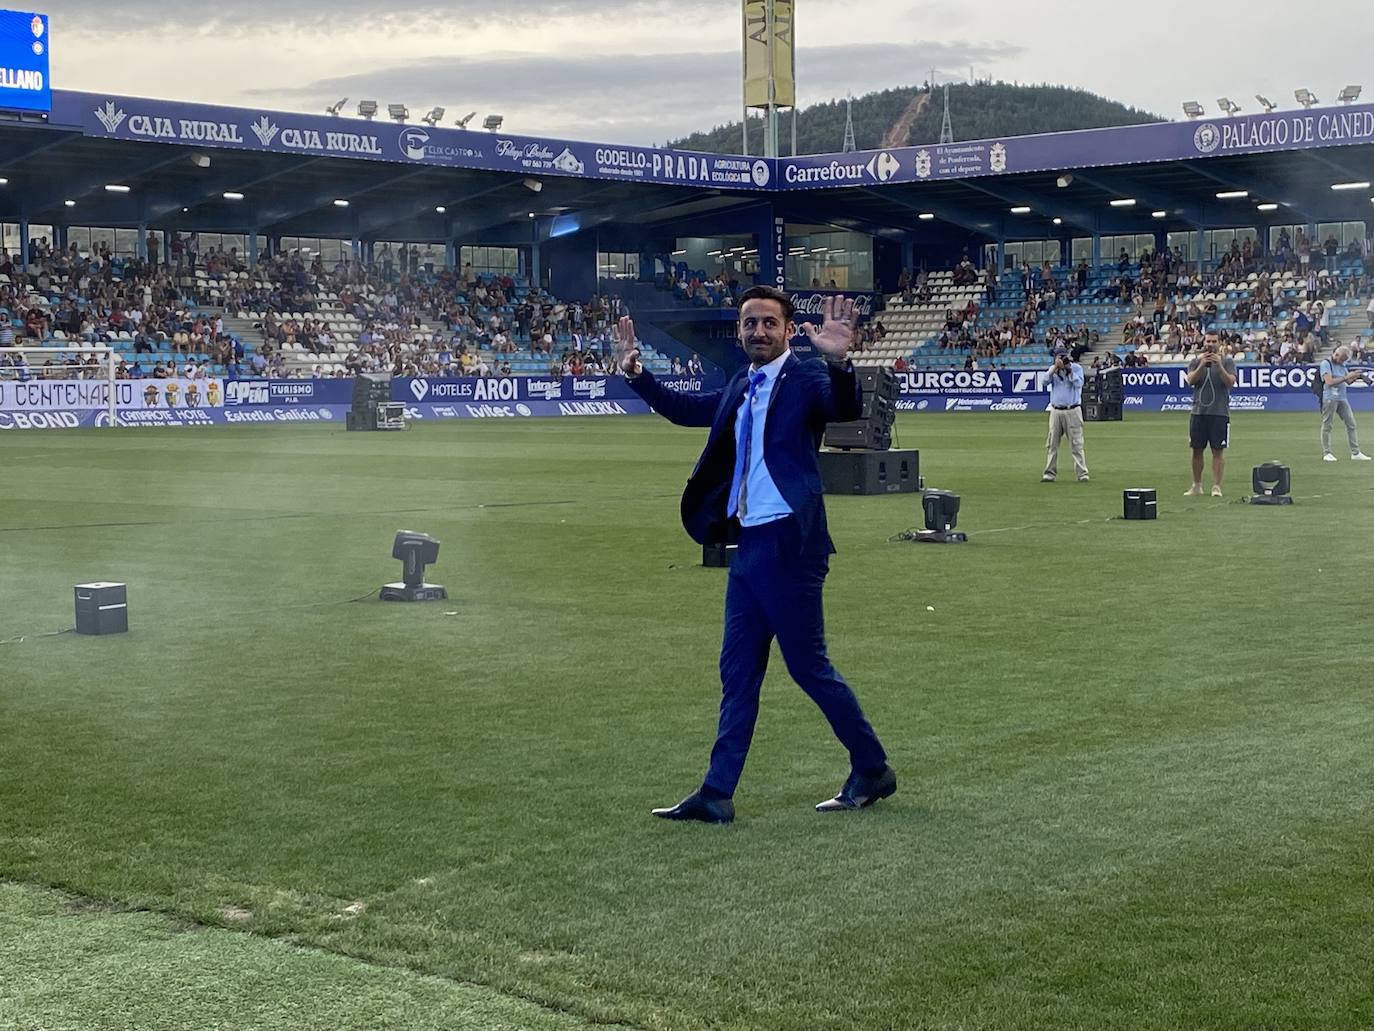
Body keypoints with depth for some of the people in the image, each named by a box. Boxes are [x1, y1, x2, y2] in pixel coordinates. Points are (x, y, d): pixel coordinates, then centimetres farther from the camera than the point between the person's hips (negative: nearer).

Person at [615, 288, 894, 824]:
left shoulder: (806, 378, -9)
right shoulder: (741, 387, 13)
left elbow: (844, 408, -28)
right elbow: (687, 409, 26)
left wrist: (838, 362, -46)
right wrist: (635, 373, 17)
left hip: (789, 544, -8)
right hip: (749, 544, 8)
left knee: (809, 667, 0)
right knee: (738, 671, 10)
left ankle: (872, 770, 17)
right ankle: (716, 794, 15)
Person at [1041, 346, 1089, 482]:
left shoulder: (1076, 368, 2)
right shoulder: (1052, 369, 11)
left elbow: (1078, 384, -12)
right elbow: (1045, 381, -6)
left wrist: (1069, 369, -13)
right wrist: (1056, 367, -13)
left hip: (1072, 411, -3)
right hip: (1056, 411, 3)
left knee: (1076, 443, -6)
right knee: (1052, 444, 4)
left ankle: (1082, 473, -6)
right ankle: (1050, 473, 10)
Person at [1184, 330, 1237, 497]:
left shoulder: (1227, 362, 4)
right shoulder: (1196, 362, 10)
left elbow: (1230, 382, -10)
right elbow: (1191, 380, -6)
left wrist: (1219, 365, -22)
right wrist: (1202, 365, -20)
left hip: (1219, 413, -2)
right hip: (1198, 413, 2)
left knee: (1218, 450, -4)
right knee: (1197, 450, 6)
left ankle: (1216, 487, -2)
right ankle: (1196, 486, 16)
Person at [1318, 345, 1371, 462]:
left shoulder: (1341, 365, 16)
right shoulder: (1325, 363, -8)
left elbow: (1349, 381, 18)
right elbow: (1329, 382, -19)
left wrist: (1356, 376, -3)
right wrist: (1346, 377, -19)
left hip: (1342, 398, 8)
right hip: (1329, 398, -8)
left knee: (1351, 424, 4)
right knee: (1327, 426, -1)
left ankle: (1355, 453, 6)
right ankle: (1326, 453, 4)